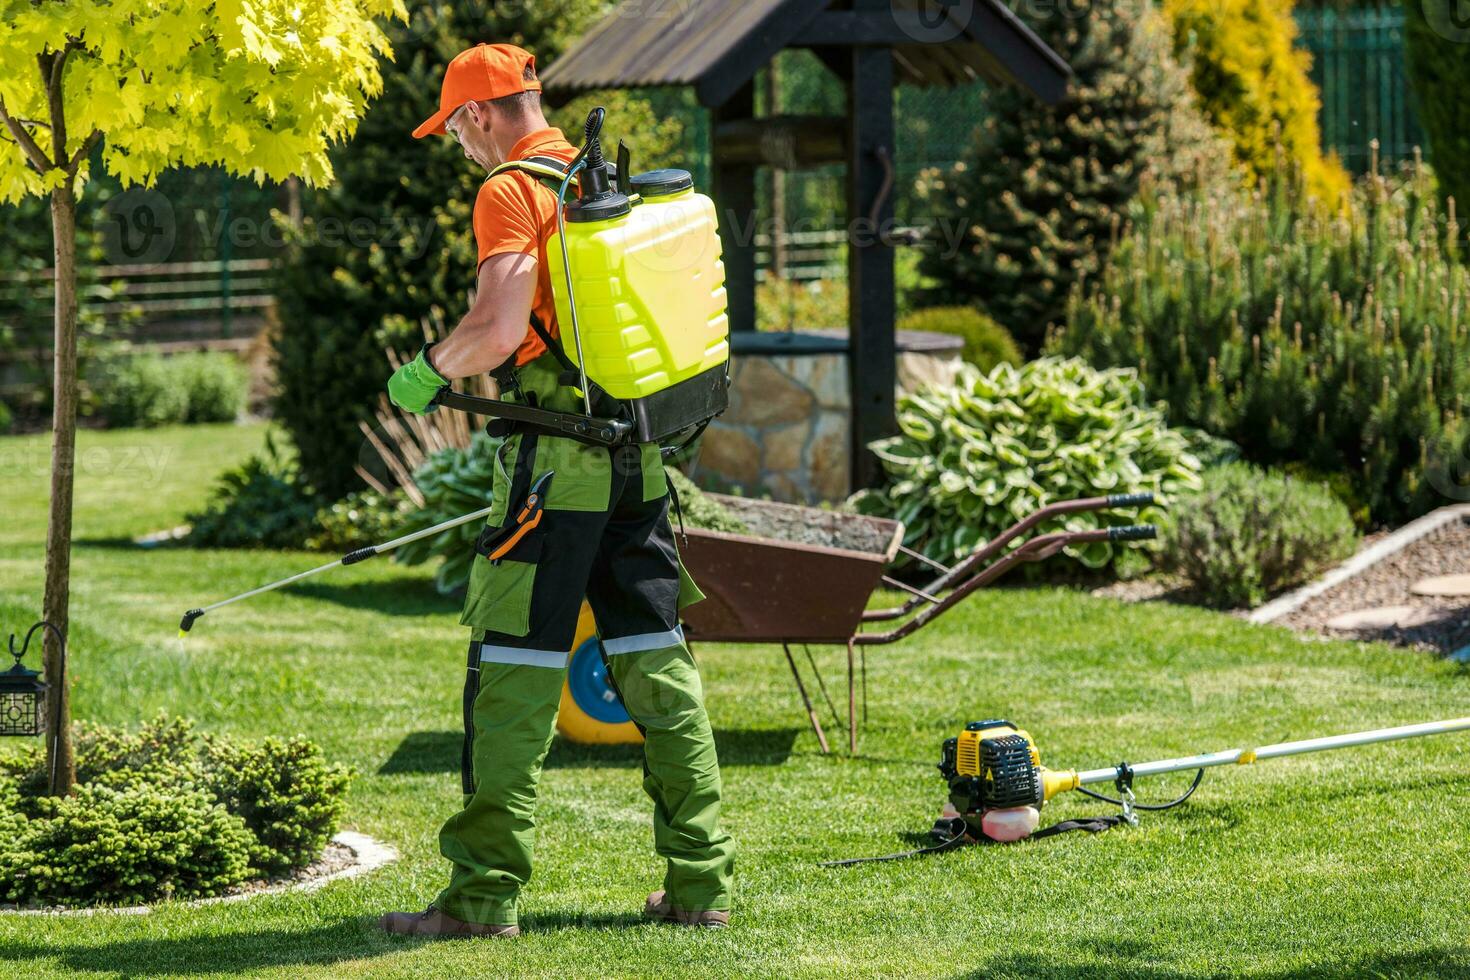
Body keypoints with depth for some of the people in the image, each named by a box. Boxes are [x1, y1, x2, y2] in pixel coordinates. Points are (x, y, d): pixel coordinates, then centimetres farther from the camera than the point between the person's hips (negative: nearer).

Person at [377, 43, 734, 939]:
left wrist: (428, 370, -1)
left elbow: (498, 329, -20)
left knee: (512, 673, -3)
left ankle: (485, 892, -2)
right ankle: (701, 882, 10)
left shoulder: (512, 192, -9)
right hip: (639, 454, 7)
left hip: (558, 457, -7)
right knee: (657, 659, 10)